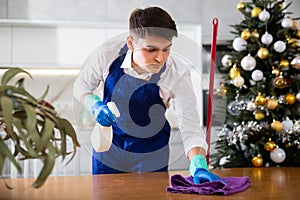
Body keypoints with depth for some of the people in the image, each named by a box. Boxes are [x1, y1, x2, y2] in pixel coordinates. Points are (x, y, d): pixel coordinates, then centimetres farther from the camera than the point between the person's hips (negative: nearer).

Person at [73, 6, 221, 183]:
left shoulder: (179, 74, -27)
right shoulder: (108, 54, -24)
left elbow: (191, 129, -28)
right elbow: (81, 86, -5)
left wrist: (199, 166, -45)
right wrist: (95, 105, -25)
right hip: (108, 149, 1)